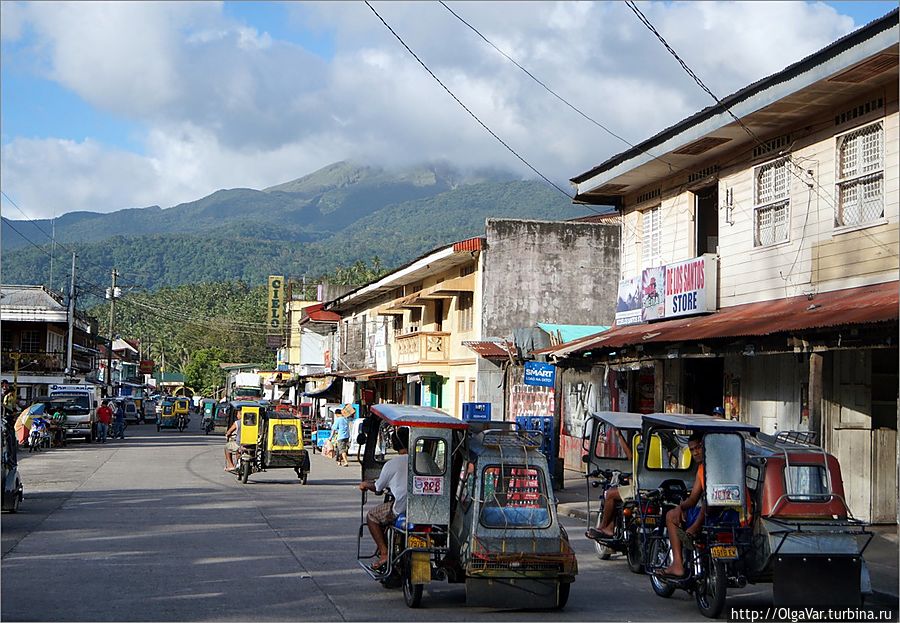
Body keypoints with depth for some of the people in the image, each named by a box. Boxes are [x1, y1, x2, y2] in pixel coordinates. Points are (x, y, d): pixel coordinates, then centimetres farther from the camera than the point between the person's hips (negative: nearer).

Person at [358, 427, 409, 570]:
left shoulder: (391, 464, -4)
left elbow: (377, 488, 8)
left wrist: (366, 484, 30)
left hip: (402, 509, -6)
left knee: (372, 516, 17)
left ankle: (384, 553, 8)